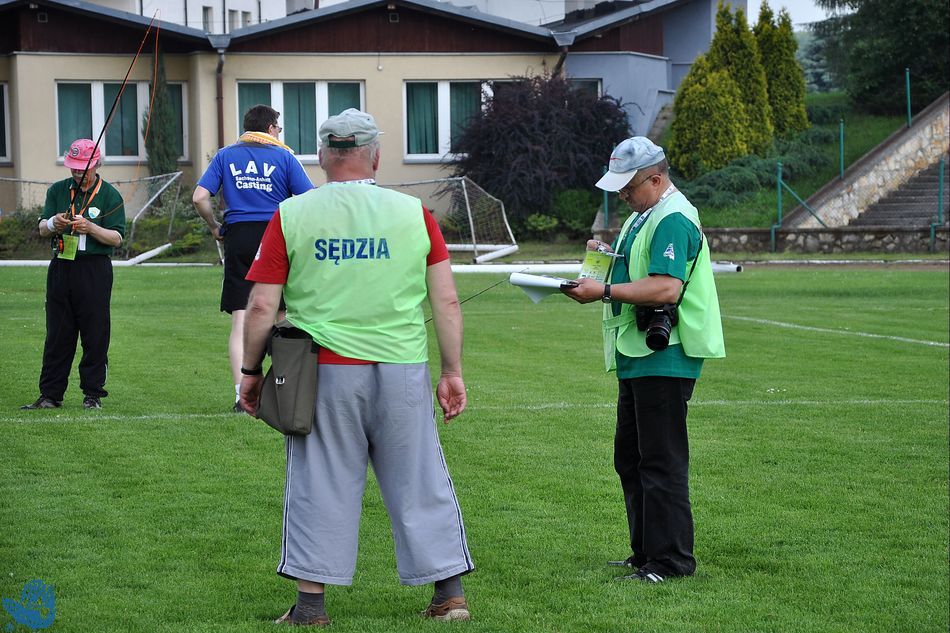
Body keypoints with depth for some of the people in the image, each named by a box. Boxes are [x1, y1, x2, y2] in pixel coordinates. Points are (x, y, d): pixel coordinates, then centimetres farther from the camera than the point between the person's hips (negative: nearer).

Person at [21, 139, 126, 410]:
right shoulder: (57, 190, 12)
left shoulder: (110, 195, 1)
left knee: (95, 335, -1)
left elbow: (117, 238, -5)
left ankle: (93, 393, 7)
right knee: (57, 334, 4)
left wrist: (90, 227, -21)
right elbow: (42, 229, 7)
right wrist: (52, 224, -16)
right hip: (61, 267, 3)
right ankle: (50, 395, 7)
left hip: (95, 269, -3)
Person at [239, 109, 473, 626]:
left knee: (320, 486, 7)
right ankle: (449, 592, 14)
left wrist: (251, 372, 9)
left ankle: (310, 601, 9)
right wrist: (453, 372, 7)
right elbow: (446, 301, 1)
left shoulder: (292, 216, 0)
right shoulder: (414, 214, 2)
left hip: (324, 371, -1)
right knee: (419, 484, 10)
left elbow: (261, 306, -1)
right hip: (402, 372, 1)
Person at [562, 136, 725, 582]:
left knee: (662, 461, -7)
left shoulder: (673, 219, -16)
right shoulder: (644, 215, 18)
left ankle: (672, 559, -3)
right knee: (630, 458, 15)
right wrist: (608, 255, 10)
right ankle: (646, 552, 23)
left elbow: (666, 288, -27)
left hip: (664, 358, -11)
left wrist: (604, 291, -24)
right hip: (638, 356, 11)